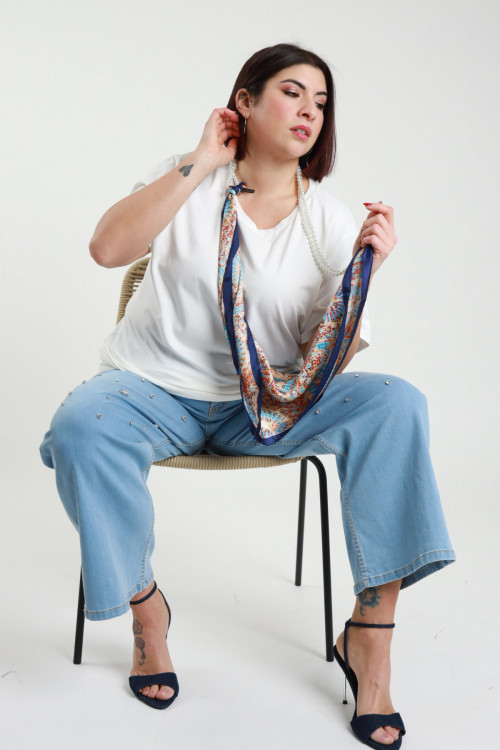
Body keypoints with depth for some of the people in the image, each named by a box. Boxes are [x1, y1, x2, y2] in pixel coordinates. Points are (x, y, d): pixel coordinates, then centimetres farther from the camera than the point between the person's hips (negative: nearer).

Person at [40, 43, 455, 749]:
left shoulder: (329, 221, 1)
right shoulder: (189, 181, 0)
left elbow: (331, 361, -6)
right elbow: (107, 247, -19)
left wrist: (365, 271, -23)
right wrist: (200, 163, -15)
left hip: (270, 401, 2)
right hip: (157, 387, -1)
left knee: (395, 405, -24)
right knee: (81, 428, -34)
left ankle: (370, 635, -17)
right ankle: (144, 603, -6)